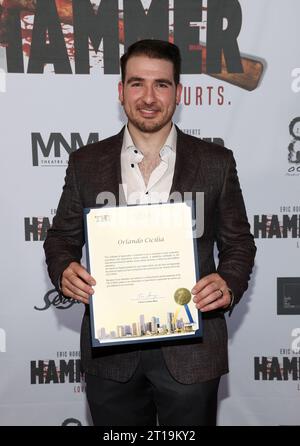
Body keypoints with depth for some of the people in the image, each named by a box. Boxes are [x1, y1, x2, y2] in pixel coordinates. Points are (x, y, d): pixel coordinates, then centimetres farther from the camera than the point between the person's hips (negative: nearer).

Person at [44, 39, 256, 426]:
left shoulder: (216, 163, -1)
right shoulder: (86, 162, 1)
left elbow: (238, 241, 4)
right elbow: (62, 236, 8)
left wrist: (229, 285, -15)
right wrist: (64, 270, -14)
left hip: (191, 348, 0)